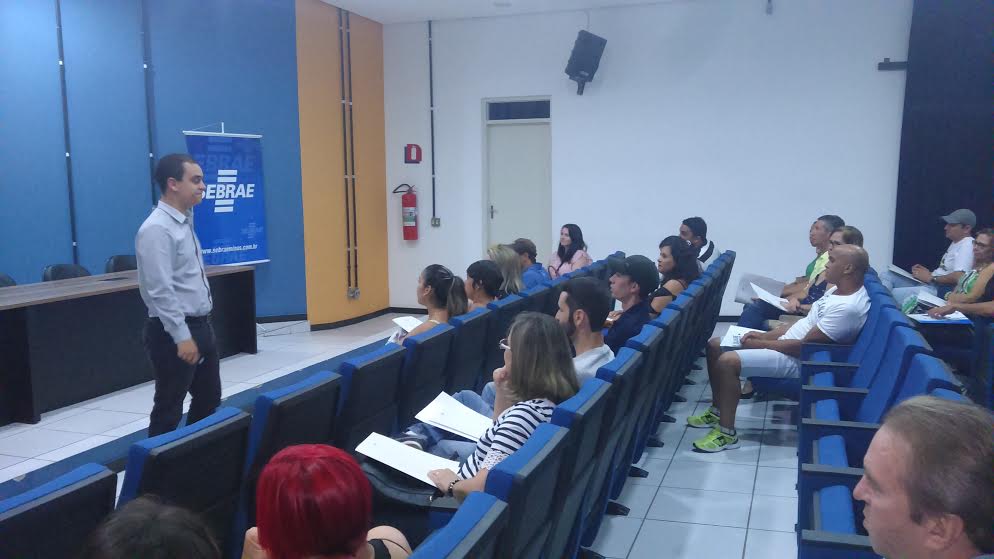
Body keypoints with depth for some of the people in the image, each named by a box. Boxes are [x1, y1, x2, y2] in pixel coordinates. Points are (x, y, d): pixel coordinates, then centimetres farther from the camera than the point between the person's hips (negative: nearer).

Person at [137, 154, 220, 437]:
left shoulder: (186, 222, 11)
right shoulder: (157, 229, -18)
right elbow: (161, 291, -23)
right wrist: (182, 337, -24)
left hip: (201, 326, 9)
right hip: (174, 332, -9)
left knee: (209, 398, 18)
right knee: (169, 409, 1)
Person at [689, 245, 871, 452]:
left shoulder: (848, 308, -24)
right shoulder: (839, 289, 8)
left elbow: (804, 346, -24)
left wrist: (761, 344, -14)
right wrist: (764, 335, 7)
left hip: (797, 360, -10)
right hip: (785, 344, 10)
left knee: (727, 361, -26)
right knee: (715, 345, 7)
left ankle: (727, 433, -13)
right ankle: (718, 410, 19)